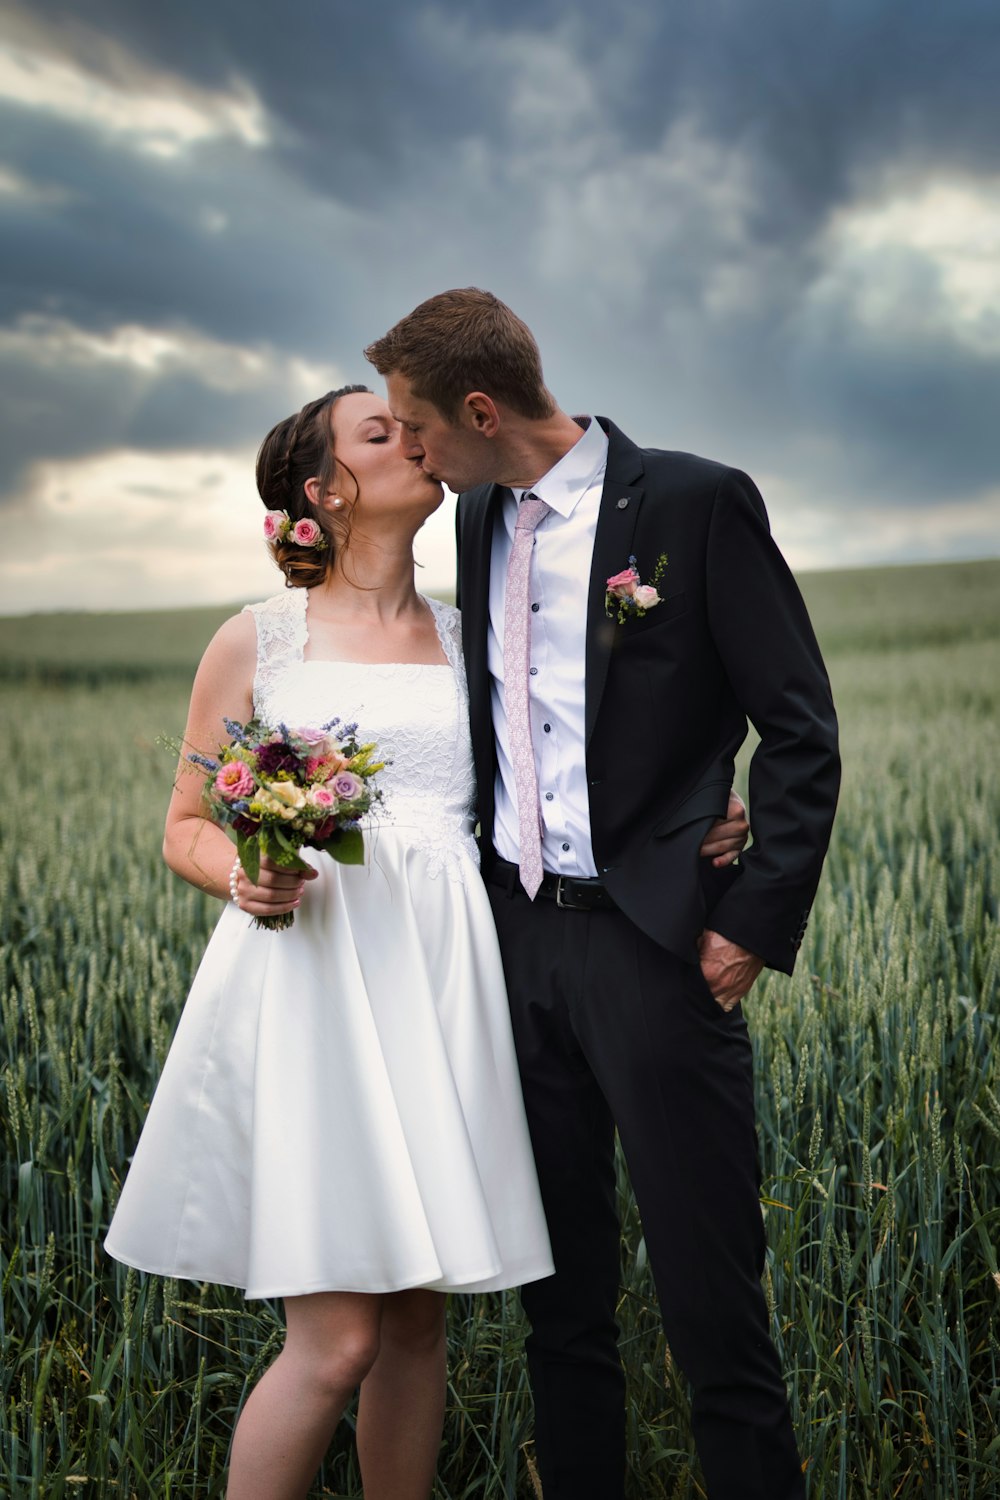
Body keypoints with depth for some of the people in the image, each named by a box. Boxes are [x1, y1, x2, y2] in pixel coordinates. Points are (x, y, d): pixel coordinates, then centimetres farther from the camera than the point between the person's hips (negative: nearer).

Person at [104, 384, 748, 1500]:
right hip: (311, 979, -3)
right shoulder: (256, 641, 5)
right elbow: (187, 829, 9)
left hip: (438, 984, 4)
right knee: (337, 1338, -7)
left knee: (418, 1319, 8)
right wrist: (244, 874, -13)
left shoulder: (467, 640, 14)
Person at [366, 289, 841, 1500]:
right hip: (518, 936, 6)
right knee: (560, 1284, 15)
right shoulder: (481, 520, 12)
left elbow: (801, 729, -7)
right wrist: (478, 894, 12)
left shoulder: (695, 502, -8)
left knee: (709, 1288, 1)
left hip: (655, 943, -6)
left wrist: (756, 924, -11)